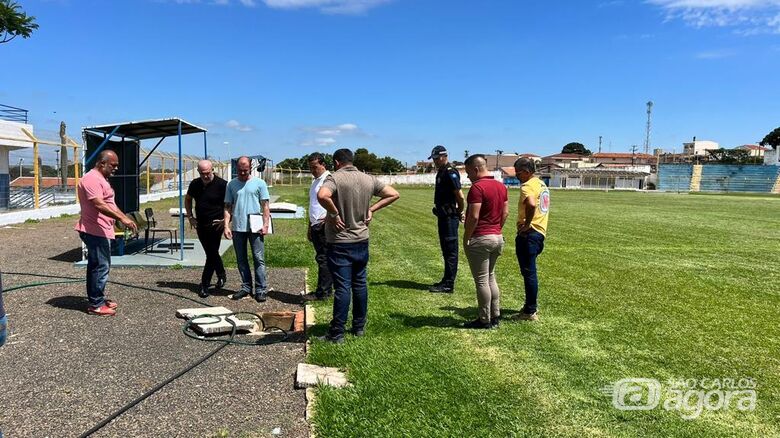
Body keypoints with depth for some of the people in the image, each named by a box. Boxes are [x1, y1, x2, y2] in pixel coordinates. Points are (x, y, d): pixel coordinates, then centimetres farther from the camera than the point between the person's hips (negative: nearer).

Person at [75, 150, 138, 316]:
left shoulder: (101, 179, 18)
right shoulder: (92, 179, -16)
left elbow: (109, 203, 25)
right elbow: (98, 204, -28)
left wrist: (125, 218, 19)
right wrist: (121, 218, -33)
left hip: (100, 231, 11)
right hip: (95, 231, -11)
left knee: (97, 266, 15)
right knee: (101, 267, -7)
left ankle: (98, 299, 24)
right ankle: (96, 305, -1)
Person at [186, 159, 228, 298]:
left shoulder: (222, 184, -12)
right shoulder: (195, 184, 5)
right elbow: (187, 199, 22)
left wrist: (226, 220, -13)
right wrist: (190, 217, 13)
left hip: (215, 224, -5)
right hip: (200, 225, 6)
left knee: (211, 254, -5)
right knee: (211, 253, 15)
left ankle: (204, 284, 2)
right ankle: (221, 275, 35)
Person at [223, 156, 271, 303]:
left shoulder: (259, 183, 2)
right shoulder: (231, 185, 9)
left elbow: (265, 206, 1)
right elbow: (228, 207, 9)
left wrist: (266, 224, -8)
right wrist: (226, 226, 0)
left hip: (255, 228, -3)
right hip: (237, 228, 3)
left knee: (259, 259, -2)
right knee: (241, 260, 10)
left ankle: (261, 289, 3)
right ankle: (246, 287, 20)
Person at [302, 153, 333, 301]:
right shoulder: (315, 181, 20)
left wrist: (327, 218, -23)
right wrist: (309, 227, 25)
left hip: (324, 226, -9)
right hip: (316, 226, 9)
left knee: (323, 259, -6)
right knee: (322, 259, 12)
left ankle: (322, 292, -1)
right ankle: (327, 289, 19)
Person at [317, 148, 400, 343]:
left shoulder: (335, 178, -13)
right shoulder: (369, 179, 4)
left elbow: (322, 196, -34)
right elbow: (393, 194, 9)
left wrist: (334, 214, -19)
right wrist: (371, 209, 6)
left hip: (340, 243, -5)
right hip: (362, 241, 5)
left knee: (342, 288, -2)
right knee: (360, 284, 15)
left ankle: (337, 333, 5)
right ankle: (359, 327, 26)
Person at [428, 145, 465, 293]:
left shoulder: (450, 173, -16)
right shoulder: (441, 172, 15)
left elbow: (460, 196, -20)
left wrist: (460, 212, -5)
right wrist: (460, 212, 17)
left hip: (450, 217, -10)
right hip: (443, 216, 10)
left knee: (450, 250, -4)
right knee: (446, 250, 16)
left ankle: (448, 284, 1)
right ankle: (447, 281, 25)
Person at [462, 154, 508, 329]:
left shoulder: (477, 187, -18)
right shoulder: (501, 186, 9)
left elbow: (473, 217, -22)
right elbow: (505, 212, 13)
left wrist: (465, 238, -12)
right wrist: (496, 229, 17)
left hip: (480, 239, -9)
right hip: (497, 237, 9)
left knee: (481, 281, 1)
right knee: (491, 278, 19)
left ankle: (485, 320, 9)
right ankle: (496, 316, 23)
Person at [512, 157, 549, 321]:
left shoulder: (527, 186, -15)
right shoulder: (541, 184, 16)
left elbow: (531, 204, -34)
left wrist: (527, 224, -22)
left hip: (528, 234, -10)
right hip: (540, 232, 10)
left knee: (528, 272, -4)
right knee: (530, 271, 19)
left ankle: (530, 312, 2)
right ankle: (530, 305, 28)